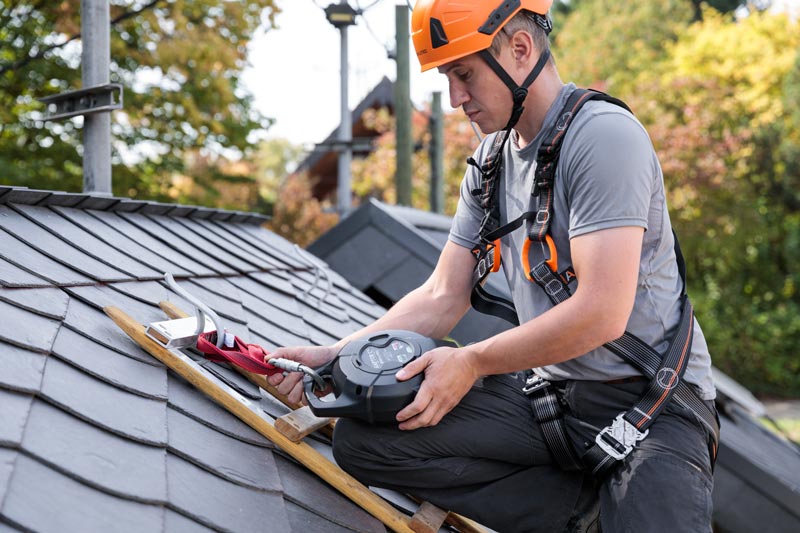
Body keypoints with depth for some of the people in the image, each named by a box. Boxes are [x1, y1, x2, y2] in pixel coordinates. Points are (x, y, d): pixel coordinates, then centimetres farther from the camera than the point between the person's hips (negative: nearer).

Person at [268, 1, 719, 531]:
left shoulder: (604, 135, -16)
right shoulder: (491, 160, 10)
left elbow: (601, 313, -24)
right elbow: (442, 298, 12)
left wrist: (471, 362, -14)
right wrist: (333, 357, 0)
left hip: (649, 402, -8)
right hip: (545, 389, 8)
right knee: (362, 437, -10)